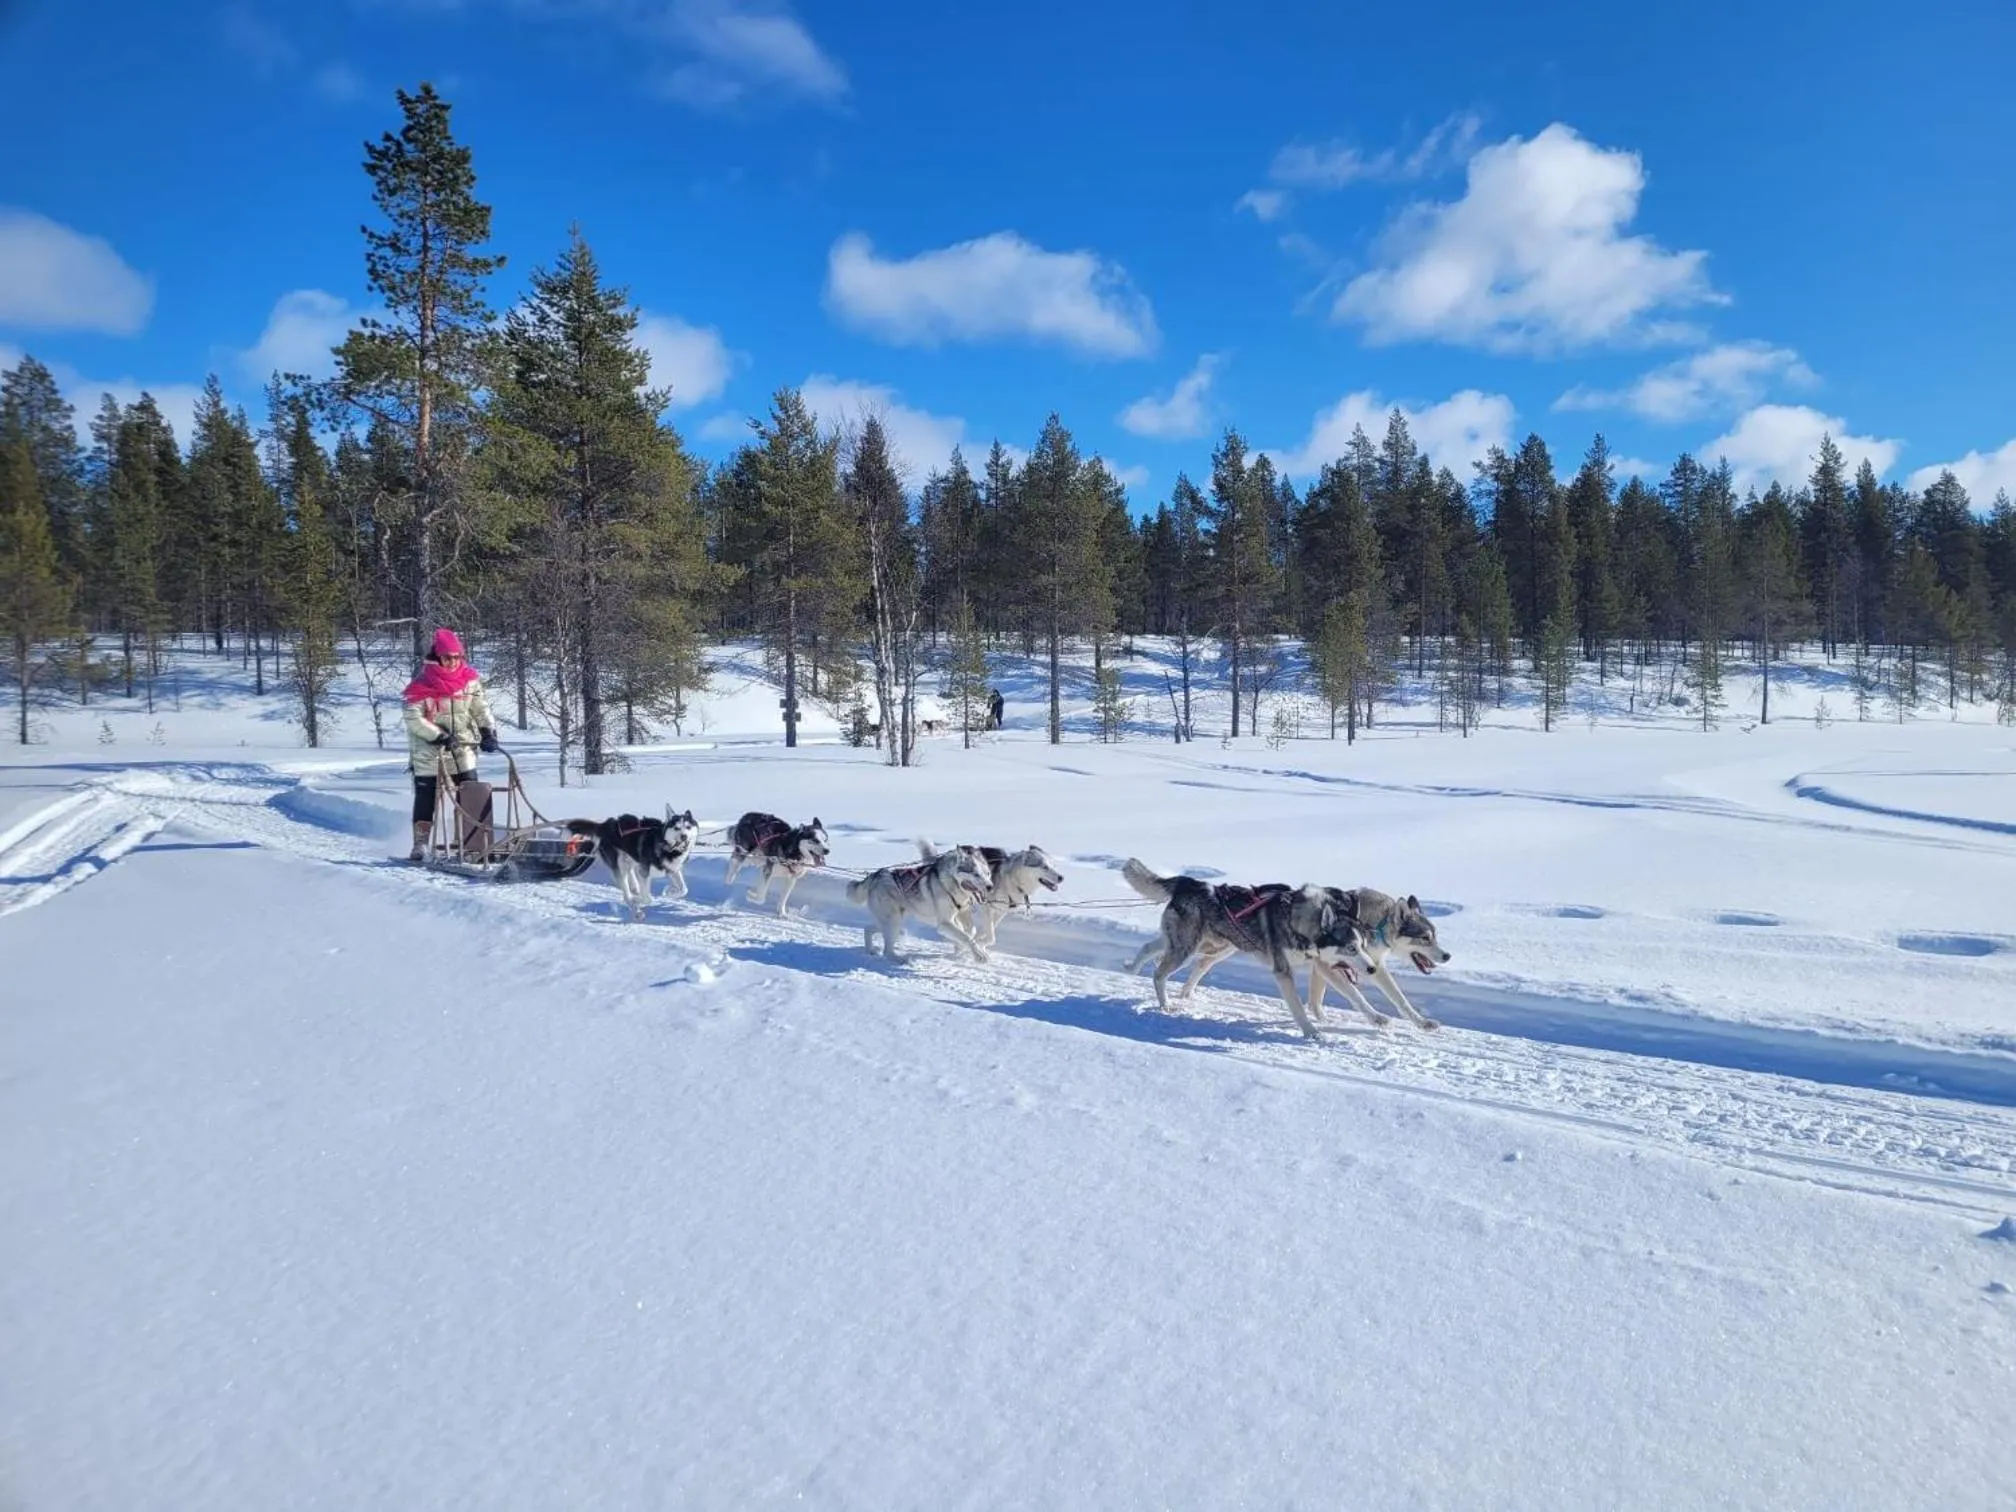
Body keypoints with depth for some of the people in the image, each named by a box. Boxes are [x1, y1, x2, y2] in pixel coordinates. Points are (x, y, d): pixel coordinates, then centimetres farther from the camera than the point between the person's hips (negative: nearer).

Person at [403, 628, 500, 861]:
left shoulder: (469, 680, 3)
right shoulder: (421, 686, -9)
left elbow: (481, 709, 10)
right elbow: (413, 719, -14)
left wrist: (488, 731, -6)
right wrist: (440, 736, -23)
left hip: (463, 752, 3)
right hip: (430, 754, -3)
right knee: (426, 798, 5)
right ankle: (420, 844, 14)